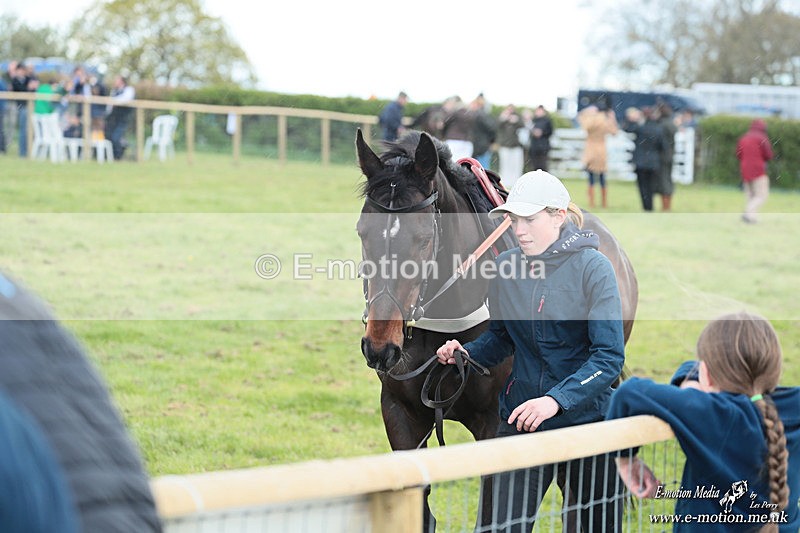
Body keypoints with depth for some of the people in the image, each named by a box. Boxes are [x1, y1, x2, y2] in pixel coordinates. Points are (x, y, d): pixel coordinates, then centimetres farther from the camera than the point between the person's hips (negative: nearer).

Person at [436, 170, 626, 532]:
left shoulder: (593, 268, -11)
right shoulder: (506, 266, 1)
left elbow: (610, 356, -17)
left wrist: (556, 399, -29)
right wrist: (465, 354, -6)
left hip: (584, 418, -3)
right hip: (520, 420, 3)